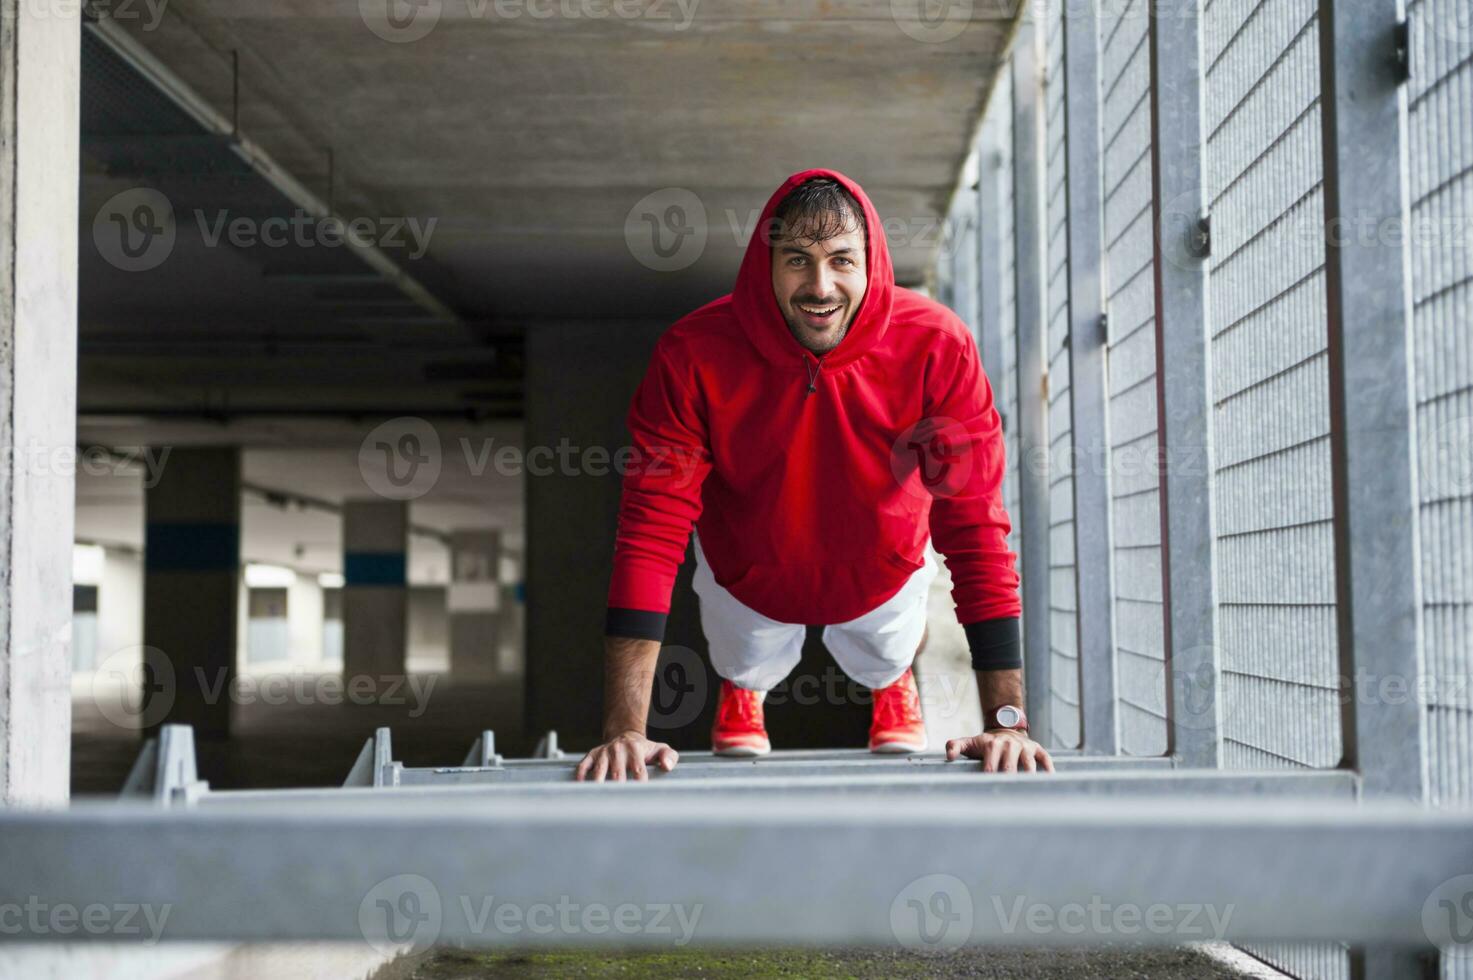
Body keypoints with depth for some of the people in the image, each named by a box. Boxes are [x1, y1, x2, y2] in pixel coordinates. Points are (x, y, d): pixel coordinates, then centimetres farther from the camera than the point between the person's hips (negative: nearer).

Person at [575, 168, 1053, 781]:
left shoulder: (936, 347, -34)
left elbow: (976, 527, -32)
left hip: (883, 576, 1)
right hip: (748, 579, 0)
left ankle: (894, 682, 67)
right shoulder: (694, 356, -35)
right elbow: (651, 531, -36)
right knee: (747, 669, 28)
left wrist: (1006, 721, -35)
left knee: (883, 662, 29)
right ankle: (742, 690, 66)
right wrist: (625, 731, -42)